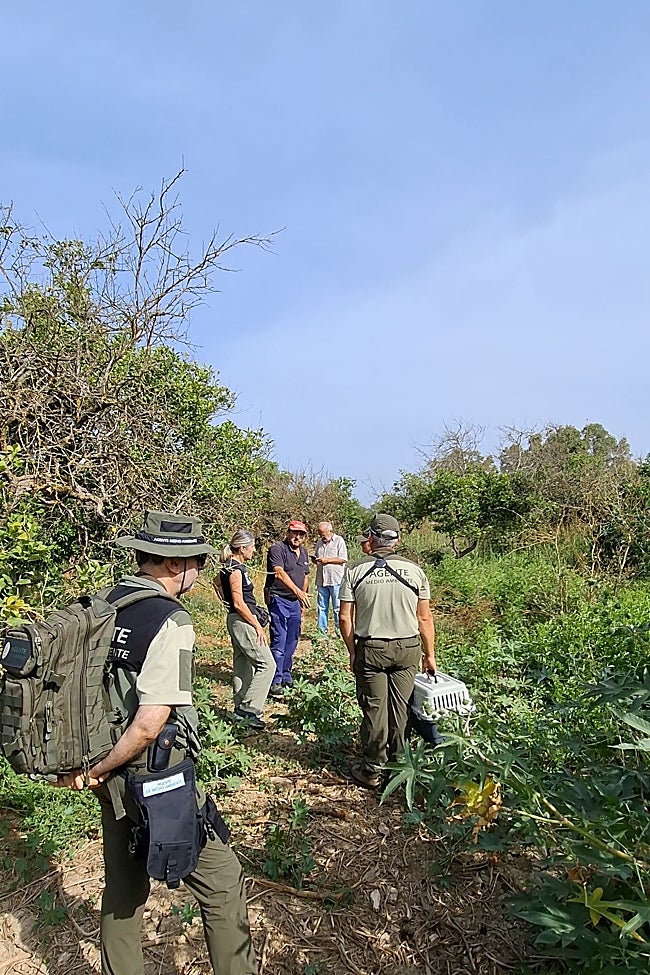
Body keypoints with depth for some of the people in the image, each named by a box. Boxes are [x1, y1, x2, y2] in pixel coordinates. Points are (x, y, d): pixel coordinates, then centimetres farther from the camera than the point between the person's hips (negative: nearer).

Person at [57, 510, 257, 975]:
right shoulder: (171, 622, -22)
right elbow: (149, 724, -26)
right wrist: (96, 771, -11)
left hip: (113, 780, 8)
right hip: (155, 780, -8)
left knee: (123, 889, 23)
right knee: (222, 883, 10)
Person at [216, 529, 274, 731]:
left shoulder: (230, 567, 10)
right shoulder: (236, 570, -19)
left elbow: (217, 582, 30)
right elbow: (239, 604, -21)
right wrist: (258, 627, -17)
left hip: (237, 620, 10)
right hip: (243, 621, -10)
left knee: (242, 665, 15)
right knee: (267, 664, -8)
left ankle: (240, 710, 23)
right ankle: (249, 709, -6)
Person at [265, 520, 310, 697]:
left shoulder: (303, 552, 13)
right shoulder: (277, 549, -13)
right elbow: (280, 573, -28)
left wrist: (304, 599, 20)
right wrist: (297, 591, -39)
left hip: (295, 602, 8)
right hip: (279, 600, -8)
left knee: (291, 641, 14)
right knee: (279, 641, -9)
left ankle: (286, 676, 28)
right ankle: (275, 681, -3)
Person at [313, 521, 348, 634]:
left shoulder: (339, 541, -2)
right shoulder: (319, 542, 16)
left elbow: (343, 559, -9)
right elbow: (315, 556, 26)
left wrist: (327, 560, -13)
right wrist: (315, 560, 3)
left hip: (335, 580, -5)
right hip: (321, 580, 5)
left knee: (337, 607, -1)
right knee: (322, 607, 8)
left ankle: (339, 631, 7)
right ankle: (322, 630, 14)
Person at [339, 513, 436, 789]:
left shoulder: (355, 570, -5)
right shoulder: (414, 570, -2)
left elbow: (345, 618, -4)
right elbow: (424, 618, 2)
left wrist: (352, 652, 9)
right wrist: (429, 654, 13)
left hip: (370, 649, -1)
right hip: (407, 648, 2)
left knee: (374, 709, 7)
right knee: (400, 709, 12)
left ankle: (372, 770, 17)